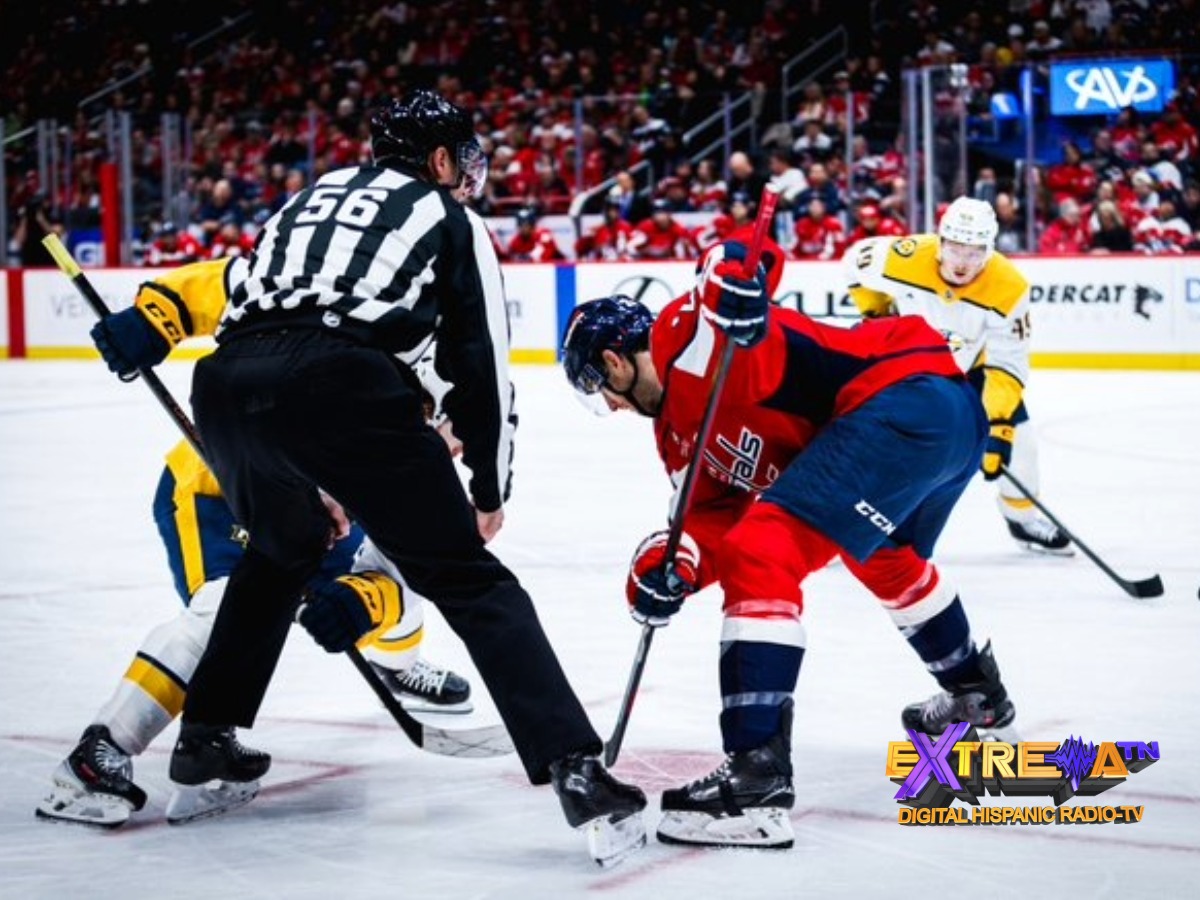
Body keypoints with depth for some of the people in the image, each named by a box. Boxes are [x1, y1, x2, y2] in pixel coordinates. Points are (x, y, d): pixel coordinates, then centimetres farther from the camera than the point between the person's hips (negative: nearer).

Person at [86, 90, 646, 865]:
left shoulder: (314, 198, 37)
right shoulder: (448, 218, 22)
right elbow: (480, 361, 16)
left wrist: (313, 481, 44)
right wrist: (490, 489, 26)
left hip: (224, 382, 6)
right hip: (338, 383, -5)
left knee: (283, 547, 35)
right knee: (467, 580, 0)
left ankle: (206, 737, 37)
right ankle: (577, 772, -13)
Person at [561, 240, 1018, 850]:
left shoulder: (681, 333, -4)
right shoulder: (676, 424, 21)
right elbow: (720, 512, 11)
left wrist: (730, 276, -41)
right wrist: (672, 559, -8)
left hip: (905, 396, -11)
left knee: (763, 556, -17)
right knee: (888, 562, 37)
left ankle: (757, 780, -23)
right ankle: (975, 695, 61)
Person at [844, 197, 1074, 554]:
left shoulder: (1008, 289, -31)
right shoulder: (906, 259, -33)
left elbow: (1008, 364, -26)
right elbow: (857, 259, -11)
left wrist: (999, 425, -35)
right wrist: (876, 318, -8)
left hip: (970, 365, 2)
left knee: (1014, 433, -3)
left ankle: (1023, 514, 22)